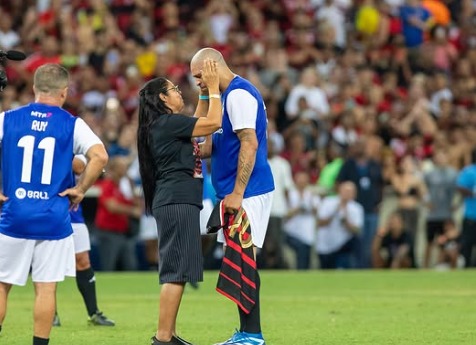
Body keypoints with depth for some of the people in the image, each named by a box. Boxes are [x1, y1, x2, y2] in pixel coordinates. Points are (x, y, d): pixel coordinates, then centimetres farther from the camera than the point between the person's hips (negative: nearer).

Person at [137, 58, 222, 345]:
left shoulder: (169, 125, 18)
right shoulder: (168, 123, -11)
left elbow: (200, 123, 33)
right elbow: (214, 123, -13)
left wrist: (206, 91, 27)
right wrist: (213, 87, -3)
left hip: (176, 203, 11)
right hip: (177, 201, -11)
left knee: (177, 271, 13)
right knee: (177, 271, -12)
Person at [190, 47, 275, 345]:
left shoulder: (238, 94, -14)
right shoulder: (235, 93, 18)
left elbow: (249, 144, -22)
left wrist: (237, 194, -23)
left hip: (247, 193, -10)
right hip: (239, 193, 10)